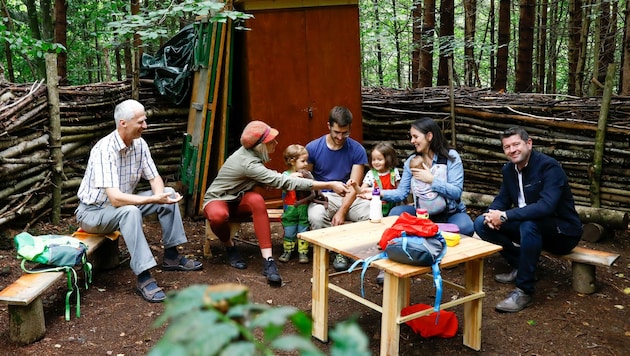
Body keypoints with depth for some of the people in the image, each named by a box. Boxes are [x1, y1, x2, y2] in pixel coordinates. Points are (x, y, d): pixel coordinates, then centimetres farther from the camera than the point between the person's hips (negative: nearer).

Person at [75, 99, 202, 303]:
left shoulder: (139, 144, -7)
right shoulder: (105, 150, -30)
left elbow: (154, 178, 1)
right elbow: (115, 199, -37)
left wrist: (160, 195, -22)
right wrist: (154, 200, -42)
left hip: (122, 203, 8)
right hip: (93, 211, -8)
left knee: (169, 194, -4)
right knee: (130, 211, -37)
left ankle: (171, 256, 4)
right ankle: (144, 277, -33)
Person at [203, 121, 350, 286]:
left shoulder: (252, 153, -8)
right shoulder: (248, 163, -32)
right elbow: (284, 182, -37)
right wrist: (330, 185, -38)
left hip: (238, 200, 6)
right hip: (217, 199, -6)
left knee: (256, 200, -29)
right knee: (218, 216, -41)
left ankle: (268, 260, -34)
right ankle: (230, 247, -6)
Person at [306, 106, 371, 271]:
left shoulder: (357, 150, -3)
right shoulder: (313, 148, -3)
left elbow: (354, 186, -7)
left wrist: (342, 211, -21)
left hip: (349, 198, 1)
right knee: (316, 216, -36)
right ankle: (340, 251, -11)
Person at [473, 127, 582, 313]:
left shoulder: (549, 167, -22)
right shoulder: (509, 169, 2)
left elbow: (546, 207, -35)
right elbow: (502, 199, 9)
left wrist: (504, 216, -34)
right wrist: (493, 214, -16)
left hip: (562, 232, -7)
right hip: (529, 225, 8)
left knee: (529, 224, -39)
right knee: (482, 223, -5)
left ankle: (524, 291, -27)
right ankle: (520, 266, 5)